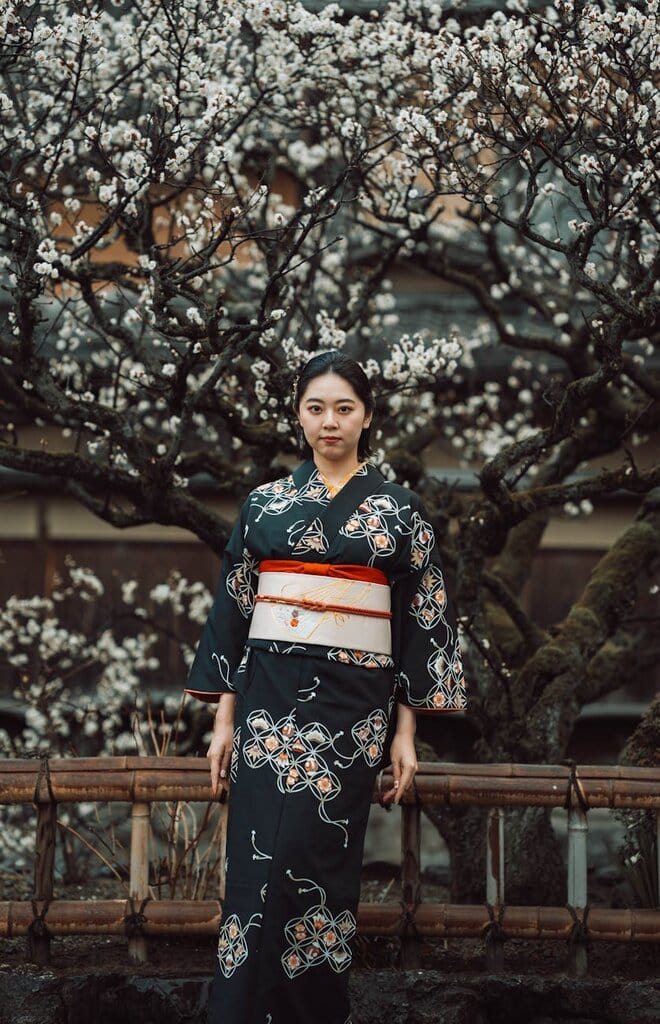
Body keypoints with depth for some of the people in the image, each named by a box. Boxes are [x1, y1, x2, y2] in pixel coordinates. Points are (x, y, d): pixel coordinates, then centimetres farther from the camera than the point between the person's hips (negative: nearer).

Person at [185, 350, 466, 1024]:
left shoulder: (399, 510, 5)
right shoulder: (265, 504, 9)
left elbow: (422, 620, 5)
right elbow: (233, 610, 10)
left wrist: (406, 732, 0)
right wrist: (224, 720, 5)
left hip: (351, 705, -1)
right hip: (270, 697, 1)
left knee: (314, 862, -4)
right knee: (260, 863, -6)